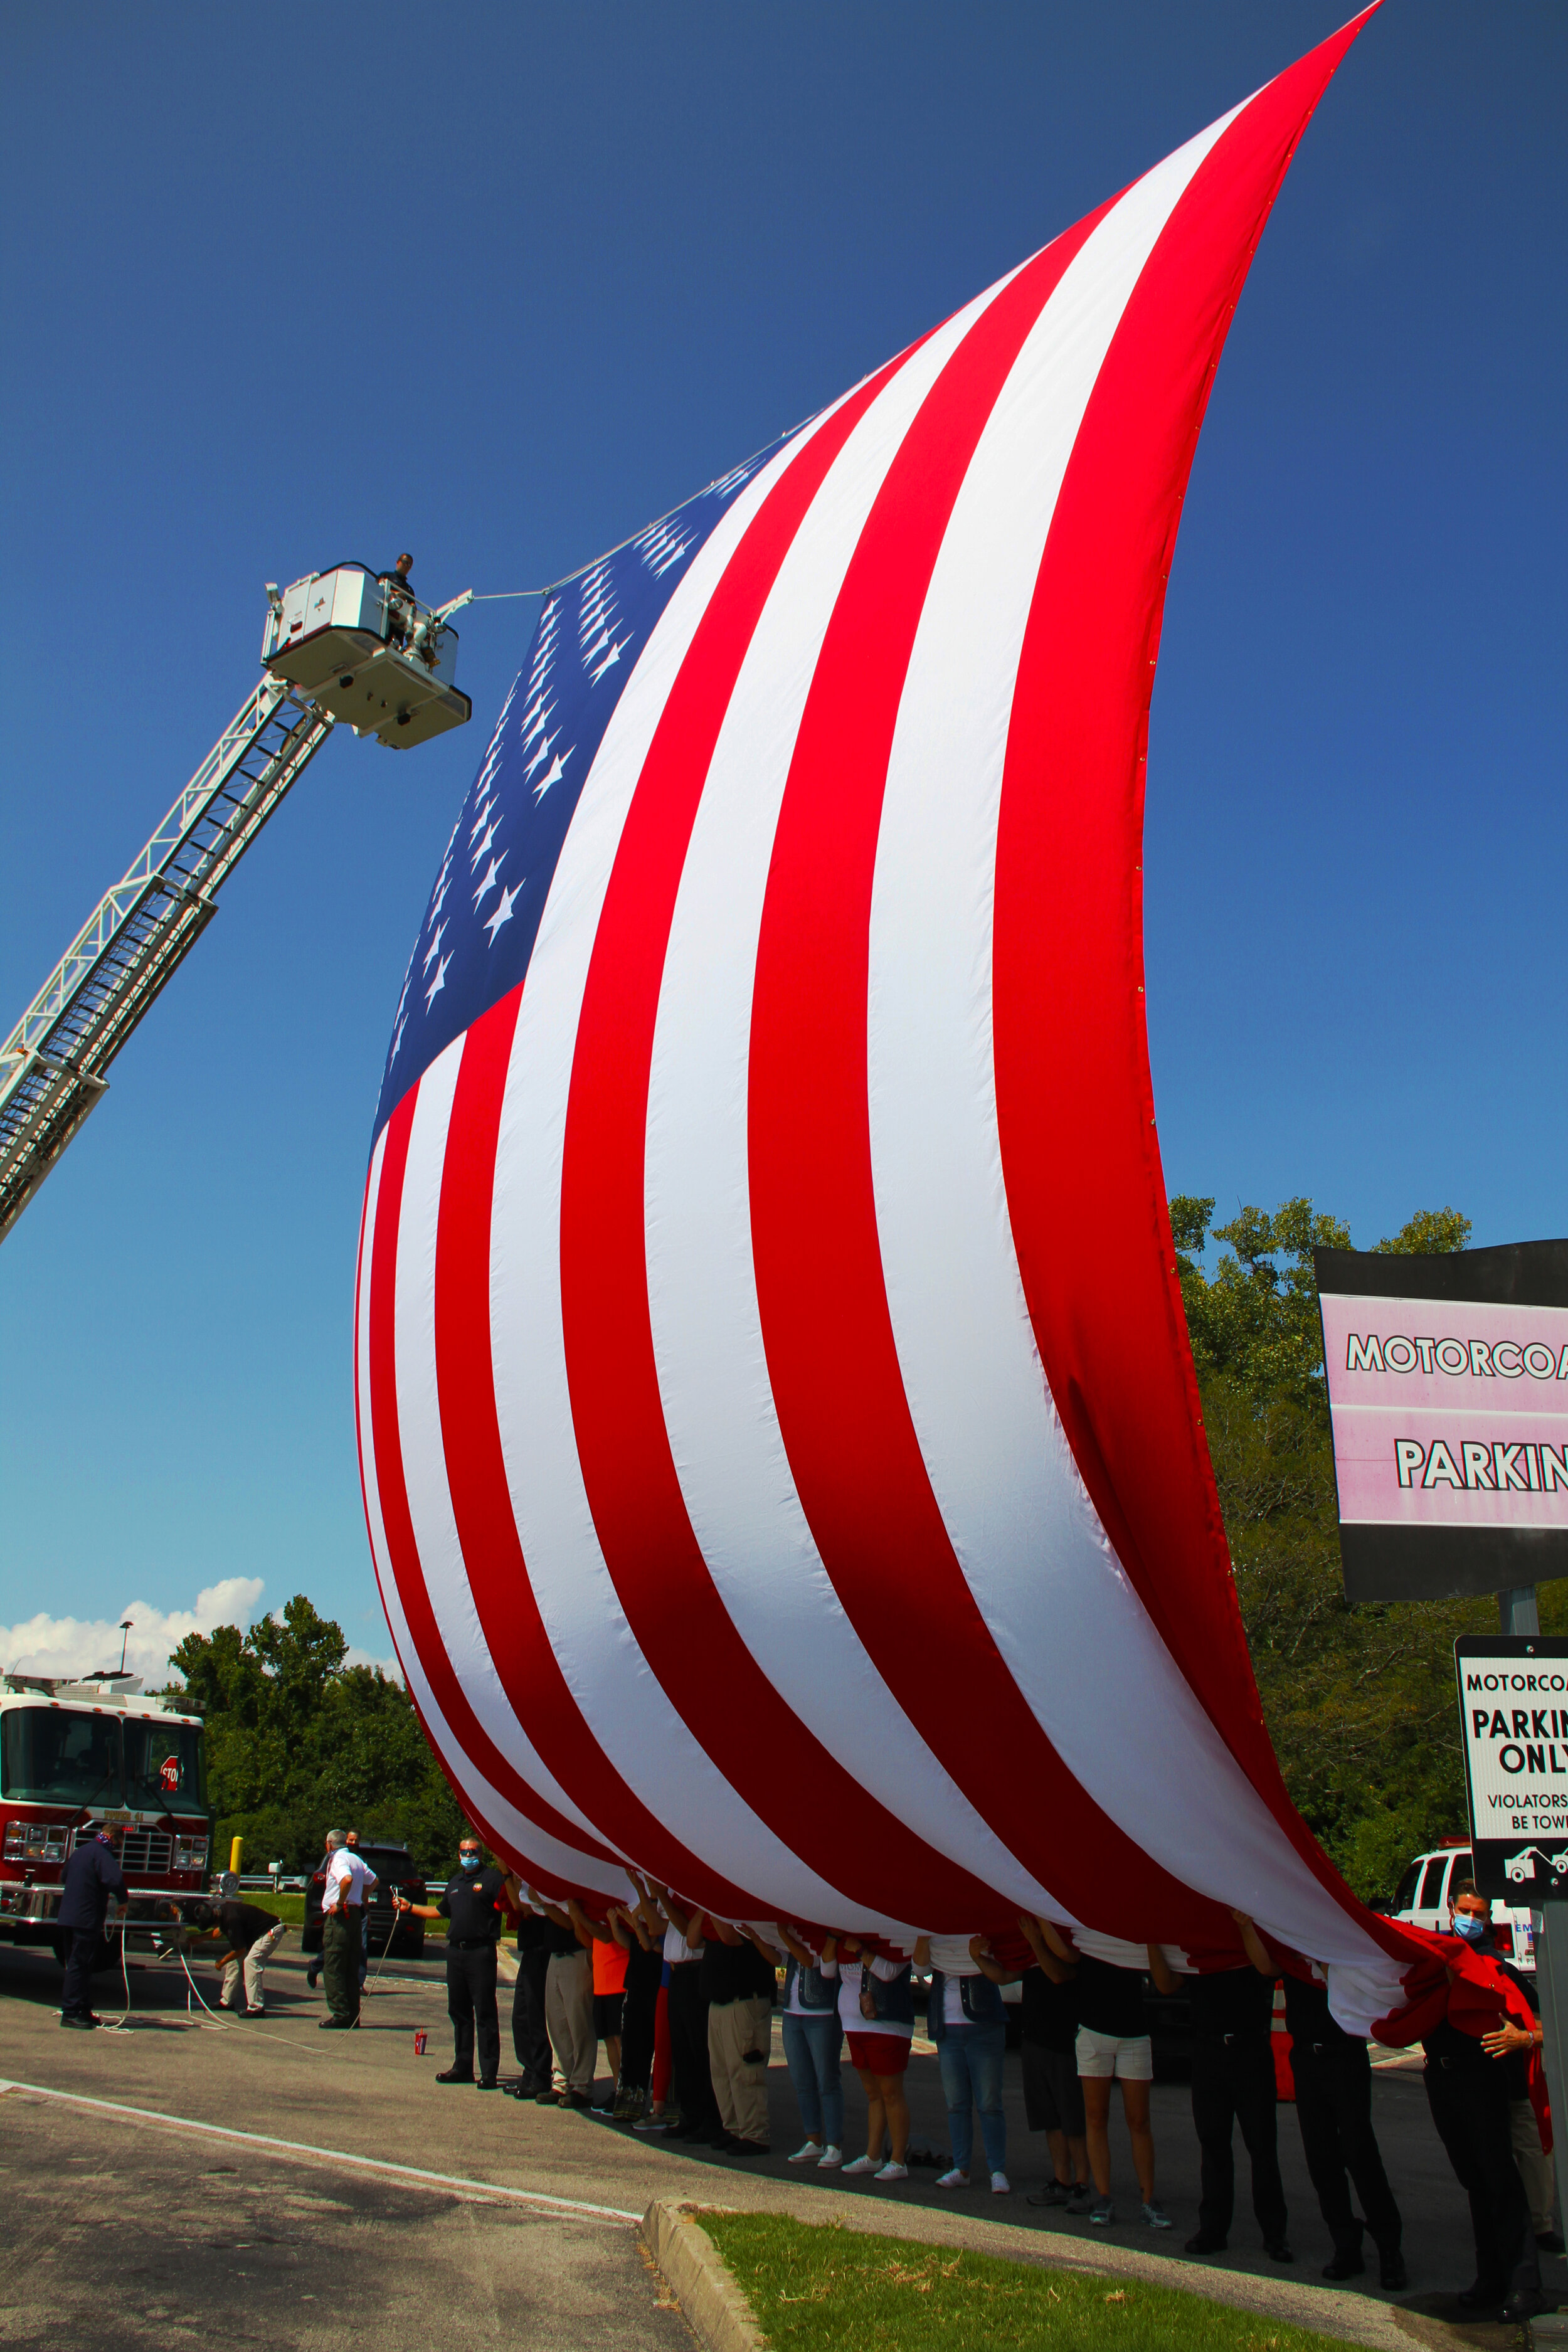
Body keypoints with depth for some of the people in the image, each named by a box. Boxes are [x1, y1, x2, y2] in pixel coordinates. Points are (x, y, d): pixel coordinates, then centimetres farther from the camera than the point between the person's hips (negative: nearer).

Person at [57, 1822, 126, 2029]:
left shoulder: (79, 1852, 16)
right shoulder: (102, 1854, -13)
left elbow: (64, 1878, 30)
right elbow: (114, 1879, -27)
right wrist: (123, 1900, -11)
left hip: (69, 1915, 10)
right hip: (87, 1918, -9)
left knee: (77, 1963, 14)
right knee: (79, 1964, -6)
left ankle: (83, 2010, 21)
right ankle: (70, 2013, -6)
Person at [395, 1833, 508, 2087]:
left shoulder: (492, 1878, -4)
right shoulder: (455, 1882, 20)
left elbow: (509, 1906, -14)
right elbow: (440, 1911, 32)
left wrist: (509, 1879, -33)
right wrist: (410, 1907, 31)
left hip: (481, 1952, -7)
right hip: (455, 1952, 8)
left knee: (485, 2013, -6)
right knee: (459, 2011, 13)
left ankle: (489, 2072, -2)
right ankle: (463, 2066, 23)